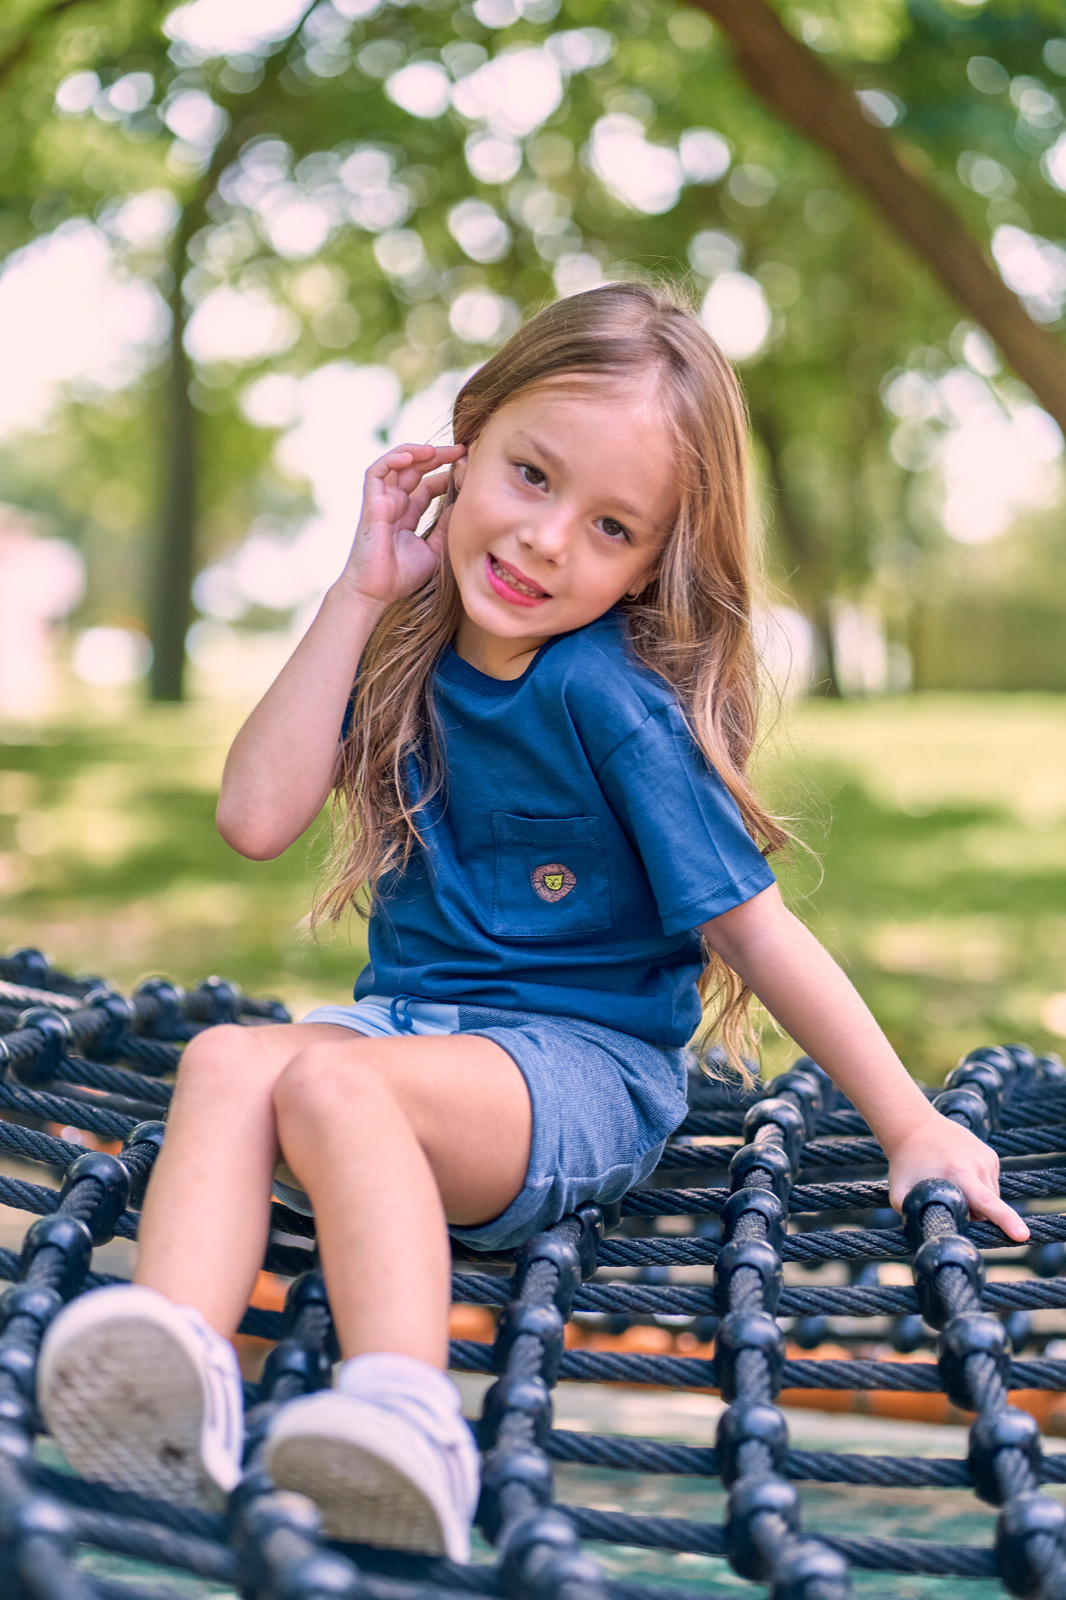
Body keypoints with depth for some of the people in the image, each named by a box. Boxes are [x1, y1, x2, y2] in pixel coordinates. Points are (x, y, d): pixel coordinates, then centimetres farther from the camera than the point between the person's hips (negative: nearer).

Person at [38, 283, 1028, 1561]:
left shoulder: (611, 694, -14)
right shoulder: (413, 648, 5)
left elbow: (750, 929, -10)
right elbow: (258, 817, -3)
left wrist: (912, 1130, -7)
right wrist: (359, 594, -5)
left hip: (585, 1067, -6)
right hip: (408, 1023, 6)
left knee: (331, 1083, -33)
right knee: (224, 1058, -24)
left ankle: (407, 1410, -51)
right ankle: (175, 1371, -48)